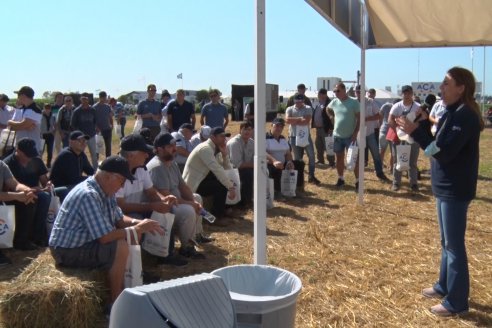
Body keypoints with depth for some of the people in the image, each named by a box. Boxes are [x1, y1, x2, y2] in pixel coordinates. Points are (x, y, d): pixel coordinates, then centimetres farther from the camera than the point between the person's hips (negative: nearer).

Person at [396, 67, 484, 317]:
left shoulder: (465, 115, -20)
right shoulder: (452, 113, 10)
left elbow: (443, 152, -25)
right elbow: (437, 146, 11)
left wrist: (415, 131, -23)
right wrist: (423, 125, -2)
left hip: (455, 190, -10)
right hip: (445, 187, 10)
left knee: (454, 245, -2)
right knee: (446, 242, 20)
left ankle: (457, 301, 9)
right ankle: (444, 286, 34)